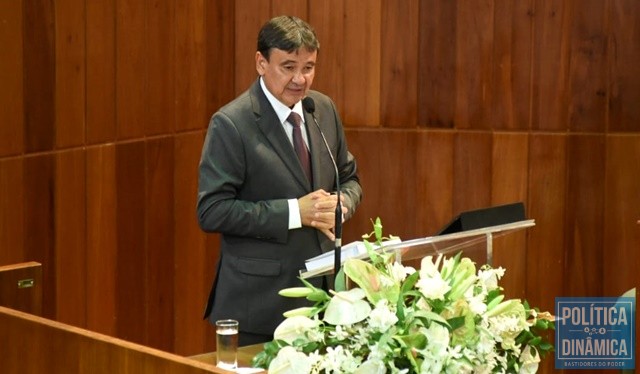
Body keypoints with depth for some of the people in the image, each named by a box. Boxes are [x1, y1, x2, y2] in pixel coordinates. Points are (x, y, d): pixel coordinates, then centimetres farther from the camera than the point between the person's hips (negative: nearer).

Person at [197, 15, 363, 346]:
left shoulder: (324, 110, 7)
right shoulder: (230, 124, -13)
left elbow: (349, 178, 18)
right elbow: (211, 211, -16)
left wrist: (341, 205, -7)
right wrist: (294, 212, -20)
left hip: (323, 290, 6)